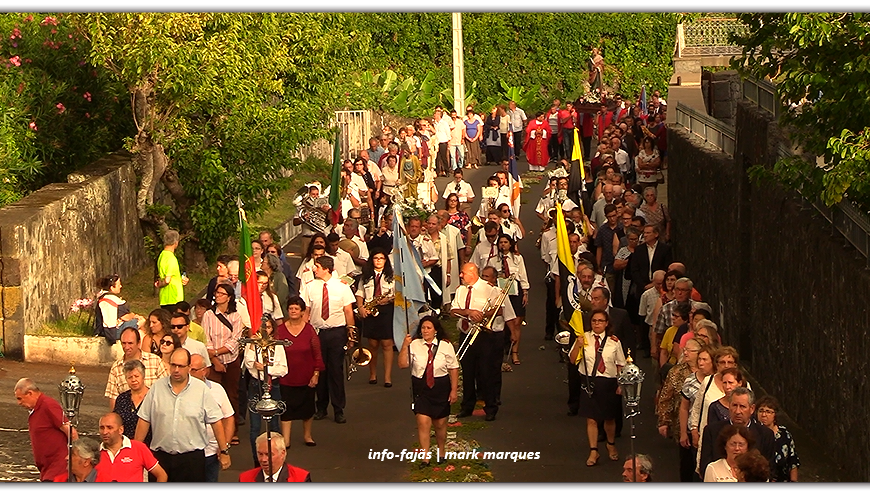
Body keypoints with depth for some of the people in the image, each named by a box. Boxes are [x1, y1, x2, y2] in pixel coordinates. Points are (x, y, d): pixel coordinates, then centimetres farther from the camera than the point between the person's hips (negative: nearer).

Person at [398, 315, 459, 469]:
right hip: (421, 389, 0)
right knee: (423, 422, -11)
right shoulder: (414, 345, -2)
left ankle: (441, 453, 33)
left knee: (440, 424, 11)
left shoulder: (445, 345, -2)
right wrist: (405, 346, -18)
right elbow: (402, 364, -7)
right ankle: (425, 458, -5)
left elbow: (454, 368, 1)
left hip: (441, 389, 0)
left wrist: (453, 390, -2)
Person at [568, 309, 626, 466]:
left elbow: (620, 365, 6)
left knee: (609, 418, 14)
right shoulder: (584, 338, -2)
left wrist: (620, 384, 2)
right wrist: (578, 345, -17)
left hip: (609, 383, 0)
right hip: (590, 381, 0)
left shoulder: (614, 341, -1)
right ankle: (593, 452, 14)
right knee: (591, 419, 2)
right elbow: (572, 360, -2)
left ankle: (611, 445, 39)